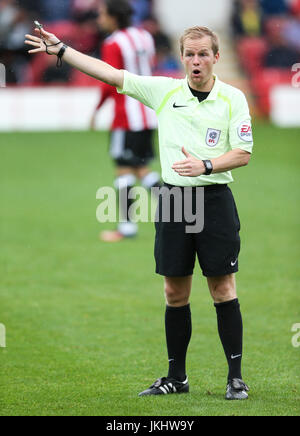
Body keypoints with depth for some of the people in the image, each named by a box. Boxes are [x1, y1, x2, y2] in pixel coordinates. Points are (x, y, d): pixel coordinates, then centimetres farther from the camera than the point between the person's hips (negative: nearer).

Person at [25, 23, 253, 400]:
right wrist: (60, 50, -1)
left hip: (214, 199, -3)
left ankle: (236, 377, 3)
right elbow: (110, 74, 4)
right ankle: (176, 377, 15)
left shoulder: (233, 98, -1)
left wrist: (205, 164, -19)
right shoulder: (163, 90, 5)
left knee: (222, 288, -3)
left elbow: (243, 154, -3)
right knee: (175, 292, 6)